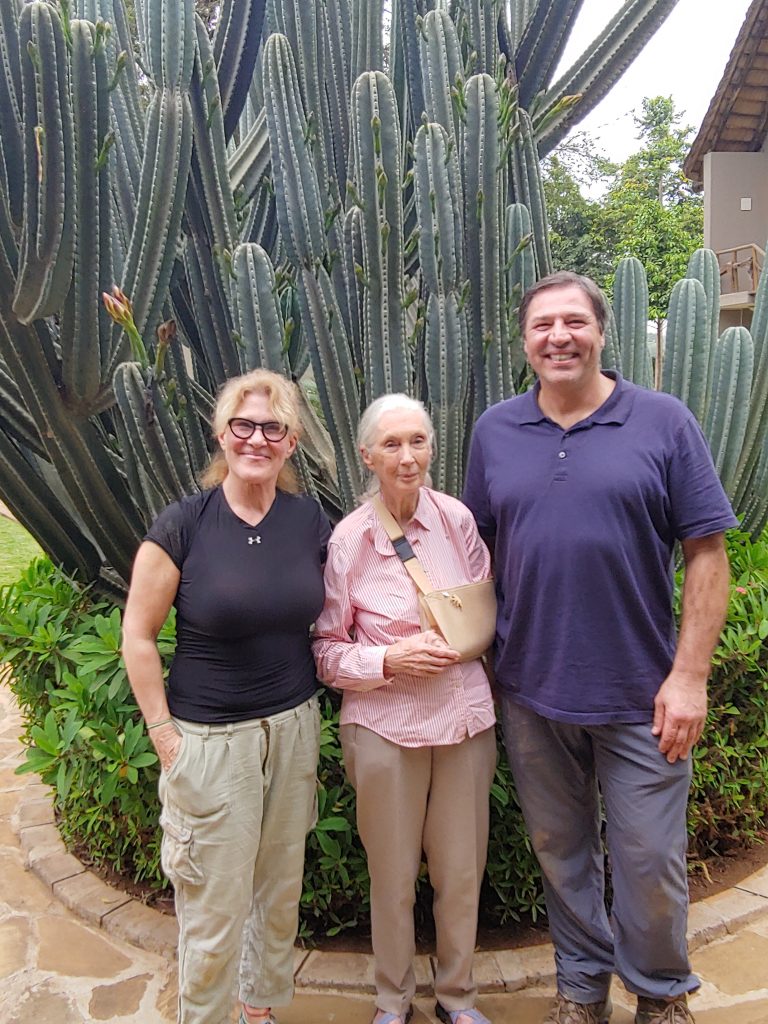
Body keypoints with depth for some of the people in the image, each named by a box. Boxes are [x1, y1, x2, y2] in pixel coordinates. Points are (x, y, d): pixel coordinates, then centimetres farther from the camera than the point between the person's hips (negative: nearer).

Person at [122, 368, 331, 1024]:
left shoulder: (312, 522, -1)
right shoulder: (181, 527, -12)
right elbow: (138, 637, -7)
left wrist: (311, 708, 4)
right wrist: (165, 735, -8)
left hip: (295, 728, 4)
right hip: (210, 739, -4)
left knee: (282, 890, 20)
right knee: (214, 913, 7)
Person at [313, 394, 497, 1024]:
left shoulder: (457, 518, -4)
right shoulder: (347, 541, -11)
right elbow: (326, 653, -4)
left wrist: (455, 647, -5)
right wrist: (390, 659, -18)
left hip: (465, 718, 3)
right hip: (385, 727, -2)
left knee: (463, 871, 16)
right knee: (393, 877, 14)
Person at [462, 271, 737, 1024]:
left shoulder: (663, 423, -5)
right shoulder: (494, 432, 3)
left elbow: (706, 552, -6)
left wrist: (690, 675, -11)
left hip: (640, 695, -2)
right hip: (532, 692, 3)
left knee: (649, 860, 11)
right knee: (560, 852, 18)